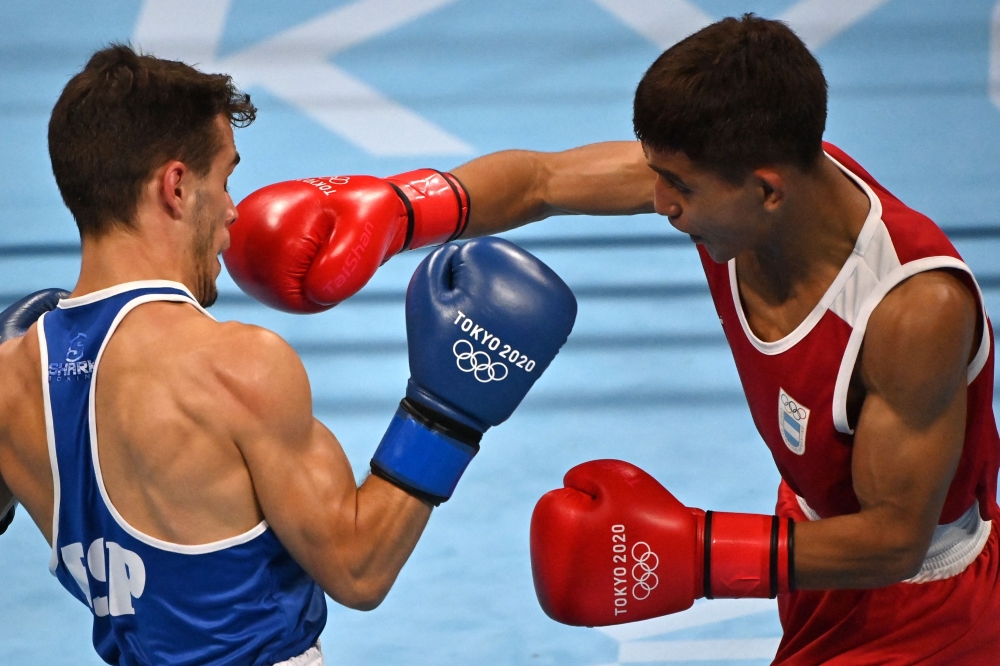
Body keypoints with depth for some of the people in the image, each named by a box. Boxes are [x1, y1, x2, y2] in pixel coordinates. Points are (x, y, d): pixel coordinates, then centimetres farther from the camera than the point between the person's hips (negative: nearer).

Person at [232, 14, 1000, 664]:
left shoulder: (919, 307, -38)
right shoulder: (723, 168, -20)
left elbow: (894, 538, -30)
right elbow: (537, 180, -8)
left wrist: (693, 552, -35)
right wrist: (389, 213, -24)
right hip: (823, 526, 7)